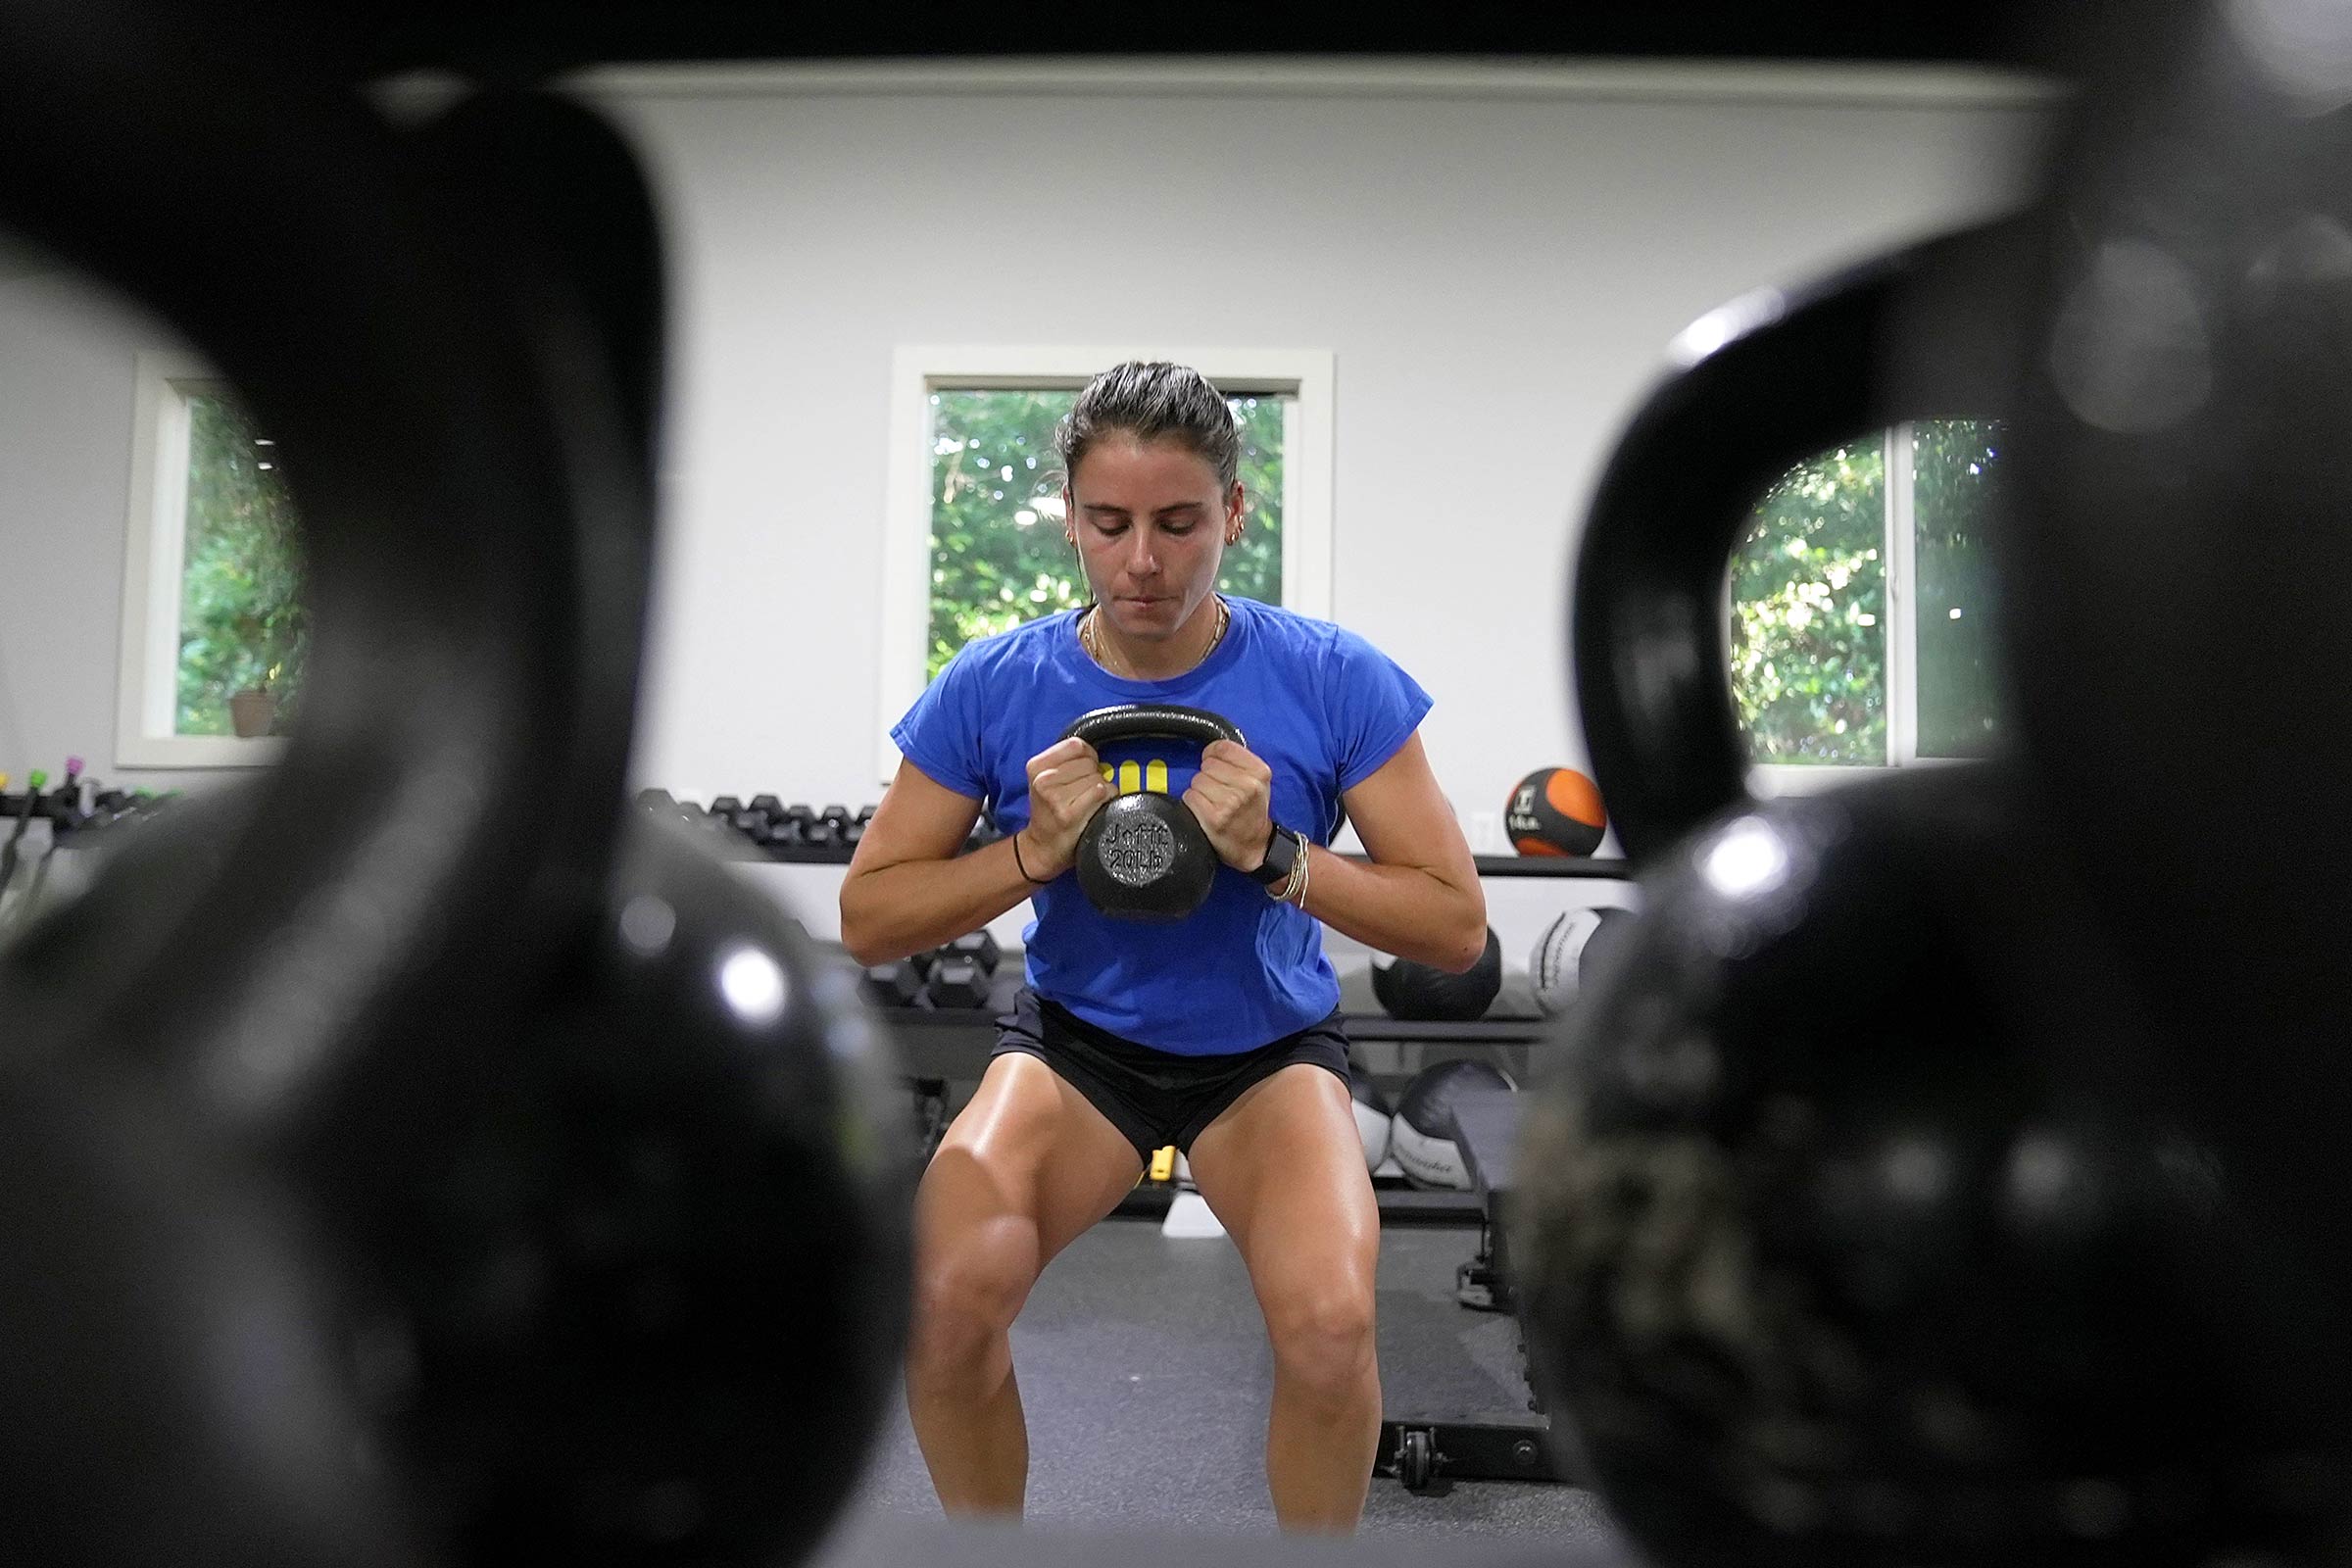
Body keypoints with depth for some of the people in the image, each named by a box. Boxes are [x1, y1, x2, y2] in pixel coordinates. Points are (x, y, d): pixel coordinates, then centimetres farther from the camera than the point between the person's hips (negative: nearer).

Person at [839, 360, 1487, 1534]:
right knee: (947, 1298, -27)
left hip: (1269, 1048, 0)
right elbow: (867, 920, -6)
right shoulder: (992, 687, -11)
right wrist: (1031, 852, -23)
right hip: (1074, 1041, 1)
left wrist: (1277, 856, -27)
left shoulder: (1334, 680, -14)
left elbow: (1457, 927, -11)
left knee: (1330, 1326, -29)